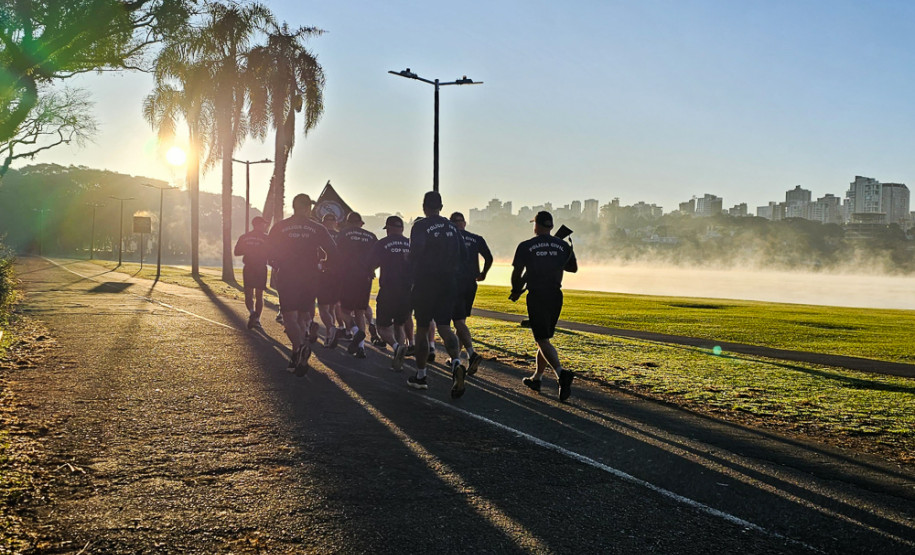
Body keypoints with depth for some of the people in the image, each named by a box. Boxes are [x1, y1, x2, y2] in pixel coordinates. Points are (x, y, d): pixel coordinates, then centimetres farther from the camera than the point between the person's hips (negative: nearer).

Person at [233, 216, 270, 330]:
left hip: (248, 269, 2)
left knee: (248, 295, 7)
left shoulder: (244, 237, 4)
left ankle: (252, 312, -20)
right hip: (261, 269, -1)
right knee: (259, 296, 8)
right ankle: (257, 320, 4)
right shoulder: (265, 238, -6)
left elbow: (237, 252, 7)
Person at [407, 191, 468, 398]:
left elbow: (415, 254, -17)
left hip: (426, 284, -4)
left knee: (422, 328, 8)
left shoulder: (420, 226, -7)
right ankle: (456, 362, -22)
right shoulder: (452, 227, 10)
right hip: (449, 284, 4)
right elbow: (463, 255, 12)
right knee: (444, 327, 4)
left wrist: (414, 274, -1)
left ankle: (420, 375, 17)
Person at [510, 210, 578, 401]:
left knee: (543, 340, -6)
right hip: (555, 296, 5)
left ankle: (561, 372, -29)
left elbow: (517, 274, -1)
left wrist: (516, 292, 17)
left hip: (536, 297, -5)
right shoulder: (563, 246, 7)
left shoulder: (525, 246, -5)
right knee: (544, 338, 17)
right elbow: (574, 268, 22)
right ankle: (536, 378, 24)